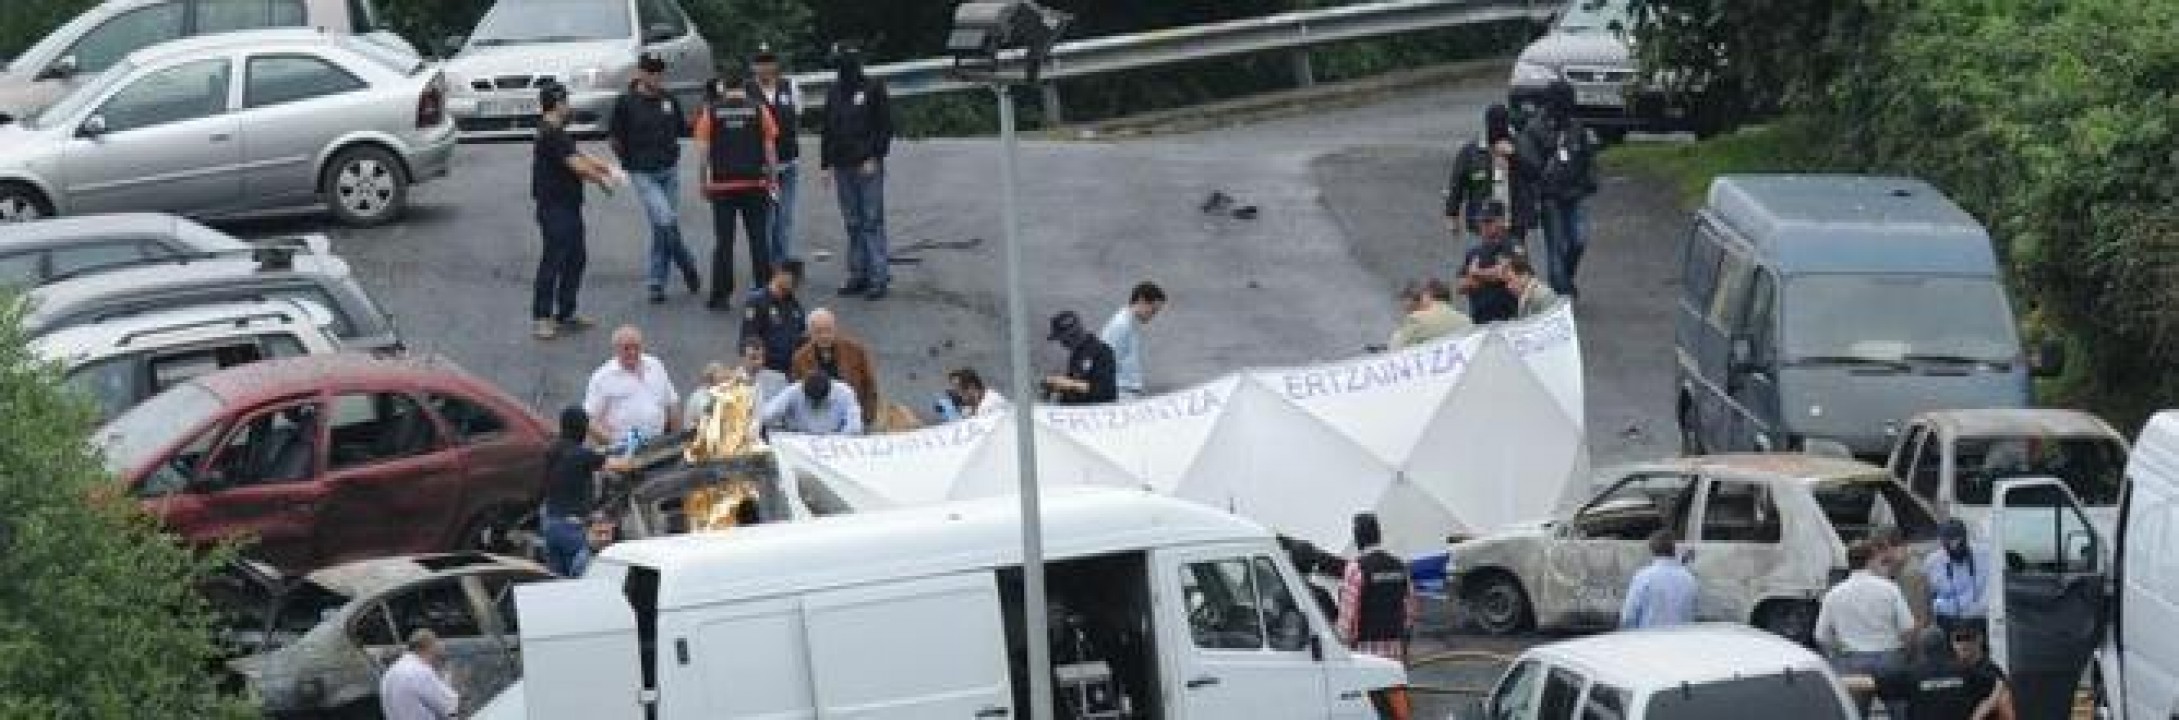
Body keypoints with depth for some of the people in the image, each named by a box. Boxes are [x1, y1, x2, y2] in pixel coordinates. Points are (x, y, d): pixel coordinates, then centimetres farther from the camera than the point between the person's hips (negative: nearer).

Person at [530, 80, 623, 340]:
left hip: (568, 207, 11)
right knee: (553, 260, -9)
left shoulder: (556, 133, 16)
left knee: (576, 258, 14)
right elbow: (577, 166, -21)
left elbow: (580, 157, 20)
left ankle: (566, 313, 21)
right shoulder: (551, 135, -18)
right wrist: (602, 179, -7)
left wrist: (606, 168, 8)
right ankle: (541, 318, -6)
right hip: (555, 209, -11)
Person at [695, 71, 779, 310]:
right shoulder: (759, 109, 1)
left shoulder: (711, 112, 1)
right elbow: (770, 147, 1)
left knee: (723, 242, 3)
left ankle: (721, 294, 2)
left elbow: (703, 150, 0)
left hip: (722, 184, 0)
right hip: (755, 183, 0)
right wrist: (772, 179, 8)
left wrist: (705, 182, 6)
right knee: (759, 240, 6)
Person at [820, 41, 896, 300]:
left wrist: (874, 158, -13)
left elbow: (885, 126, -5)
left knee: (872, 221, -7)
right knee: (853, 225, 8)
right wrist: (826, 164, 11)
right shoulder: (834, 93, 14)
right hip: (843, 167, 6)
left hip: (868, 166, -6)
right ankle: (858, 275, 11)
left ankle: (879, 277, -6)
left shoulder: (873, 89, -2)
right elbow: (827, 131, 18)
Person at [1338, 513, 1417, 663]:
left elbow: (1348, 613, -13)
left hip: (1366, 648, -6)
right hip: (1395, 648, 6)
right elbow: (1409, 610, 12)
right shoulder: (1399, 566, 9)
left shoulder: (1357, 568, -11)